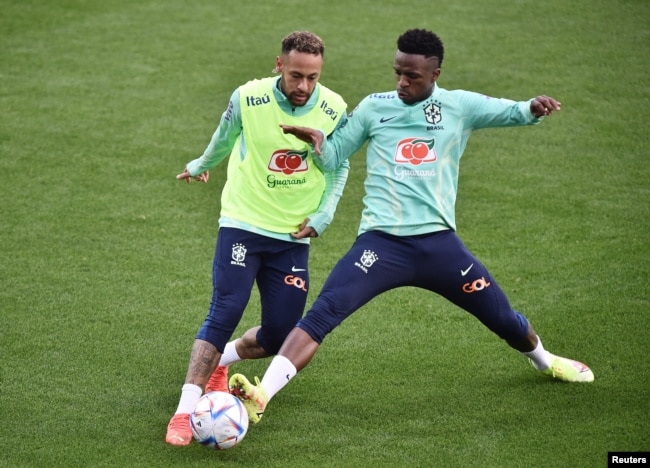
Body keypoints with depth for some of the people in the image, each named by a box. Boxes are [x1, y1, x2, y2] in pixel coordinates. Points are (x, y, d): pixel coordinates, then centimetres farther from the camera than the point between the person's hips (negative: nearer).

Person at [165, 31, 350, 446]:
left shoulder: (334, 111, -8)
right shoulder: (248, 99, -14)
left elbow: (339, 167, 9)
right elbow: (225, 136, 10)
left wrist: (323, 214, -4)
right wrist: (202, 165, 27)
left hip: (294, 236, 3)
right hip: (243, 224, -3)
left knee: (279, 336, 2)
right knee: (225, 312, -19)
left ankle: (220, 362, 34)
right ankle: (185, 413, -16)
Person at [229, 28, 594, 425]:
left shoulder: (459, 106, 5)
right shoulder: (374, 107, 6)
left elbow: (512, 112, 3)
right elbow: (334, 157, 10)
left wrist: (534, 108, -21)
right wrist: (318, 142, -14)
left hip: (439, 243, 1)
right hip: (382, 243, -1)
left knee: (503, 318, 14)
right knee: (322, 314, -23)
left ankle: (544, 360, 49)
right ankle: (261, 397, -30)